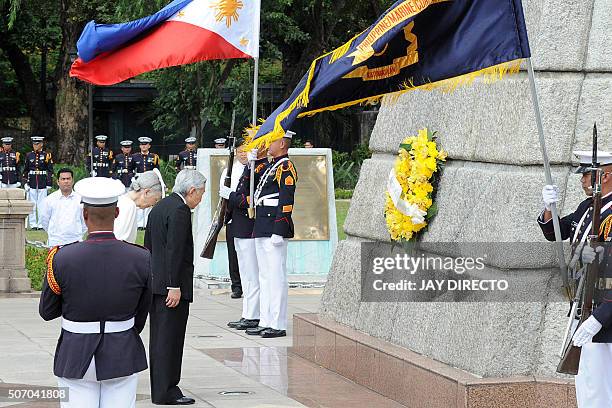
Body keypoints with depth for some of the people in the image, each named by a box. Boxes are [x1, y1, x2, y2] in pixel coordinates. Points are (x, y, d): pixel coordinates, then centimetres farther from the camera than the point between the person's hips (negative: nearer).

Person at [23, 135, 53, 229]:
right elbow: (25, 171, 11)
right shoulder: (29, 155, 7)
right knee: (32, 204, 2)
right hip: (31, 183, 2)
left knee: (41, 204, 0)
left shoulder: (46, 155, 1)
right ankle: (33, 224, 7)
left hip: (43, 184, -2)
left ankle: (41, 224, 4)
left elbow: (50, 171, 2)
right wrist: (25, 183, 2)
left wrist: (49, 184, -2)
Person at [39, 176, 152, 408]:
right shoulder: (142, 259, -10)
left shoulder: (62, 260, -14)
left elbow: (47, 312, -1)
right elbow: (141, 313, 4)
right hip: (123, 359, 1)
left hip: (76, 360, -1)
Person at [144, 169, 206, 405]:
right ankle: (166, 392, -4)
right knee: (170, 339, -6)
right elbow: (174, 251, -20)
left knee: (159, 338, 13)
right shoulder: (180, 210, -15)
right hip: (172, 284, -10)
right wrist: (174, 287, -20)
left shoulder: (159, 207, 15)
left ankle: (159, 390, 18)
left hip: (156, 284, 10)